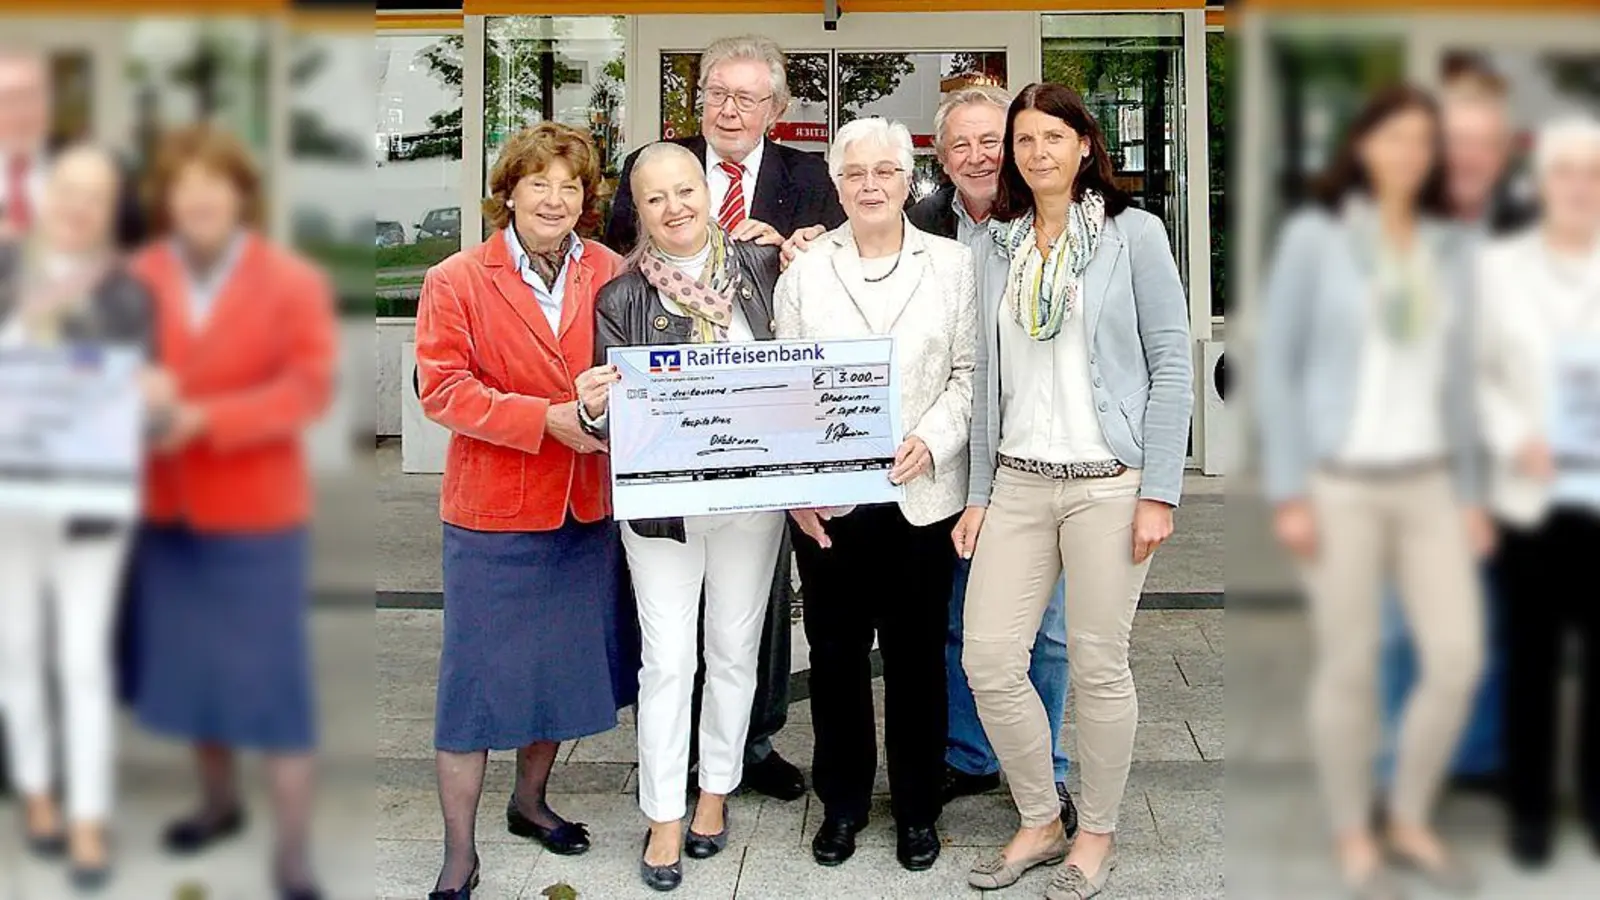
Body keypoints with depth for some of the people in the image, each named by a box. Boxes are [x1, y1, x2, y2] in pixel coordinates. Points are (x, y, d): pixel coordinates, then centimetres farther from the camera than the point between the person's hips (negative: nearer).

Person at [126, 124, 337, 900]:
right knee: (190, 663, 16)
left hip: (256, 513, -4)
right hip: (167, 507, 4)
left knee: (272, 680, -1)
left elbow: (308, 388, -15)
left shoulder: (293, 283, -7)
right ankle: (219, 801, 38)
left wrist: (205, 418, -24)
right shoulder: (141, 279, 3)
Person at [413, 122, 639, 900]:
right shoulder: (456, 282, -6)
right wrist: (549, 418, -22)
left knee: (564, 663, 16)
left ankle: (530, 801, 39)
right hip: (493, 509, -4)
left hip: (586, 507, 4)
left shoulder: (610, 275, 4)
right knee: (477, 675, 1)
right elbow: (443, 390, -13)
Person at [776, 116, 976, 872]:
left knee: (916, 655, 8)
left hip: (922, 494, -1)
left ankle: (917, 807, 24)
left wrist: (932, 441, -15)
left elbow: (969, 373, 2)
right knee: (835, 653, 10)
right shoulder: (804, 270, 6)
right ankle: (842, 802, 26)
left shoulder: (951, 264, 4)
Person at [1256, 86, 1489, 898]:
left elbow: (1453, 380, 13)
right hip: (1338, 481, -5)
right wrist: (1287, 493, -13)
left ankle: (1410, 823, 21)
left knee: (1459, 661, 1)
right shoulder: (1311, 236, -7)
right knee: (1350, 669, 1)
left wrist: (1468, 495, 10)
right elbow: (1276, 366, -8)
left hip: (1424, 484, 5)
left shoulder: (1446, 251, 9)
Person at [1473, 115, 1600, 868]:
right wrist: (1514, 439, -14)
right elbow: (1476, 374, 1)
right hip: (1530, 497, 0)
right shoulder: (1498, 267, 6)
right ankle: (1529, 807, 20)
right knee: (1531, 658, 7)